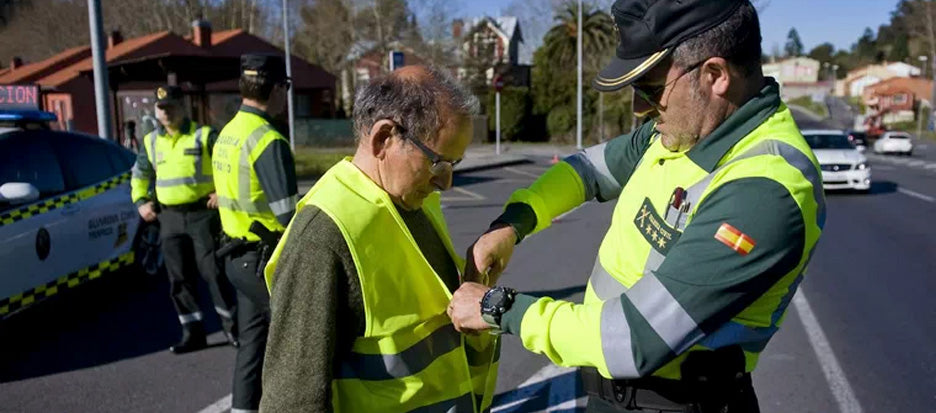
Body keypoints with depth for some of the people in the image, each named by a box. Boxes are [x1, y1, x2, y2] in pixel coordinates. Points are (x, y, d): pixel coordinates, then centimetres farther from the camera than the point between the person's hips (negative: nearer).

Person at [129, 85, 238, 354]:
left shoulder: (204, 135, -4)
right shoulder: (151, 141, 11)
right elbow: (139, 174, 24)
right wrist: (141, 202, 11)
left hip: (202, 214, -5)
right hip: (170, 218, 5)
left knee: (212, 271, -4)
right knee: (179, 278, 7)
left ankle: (231, 325, 10)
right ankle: (193, 332, 16)